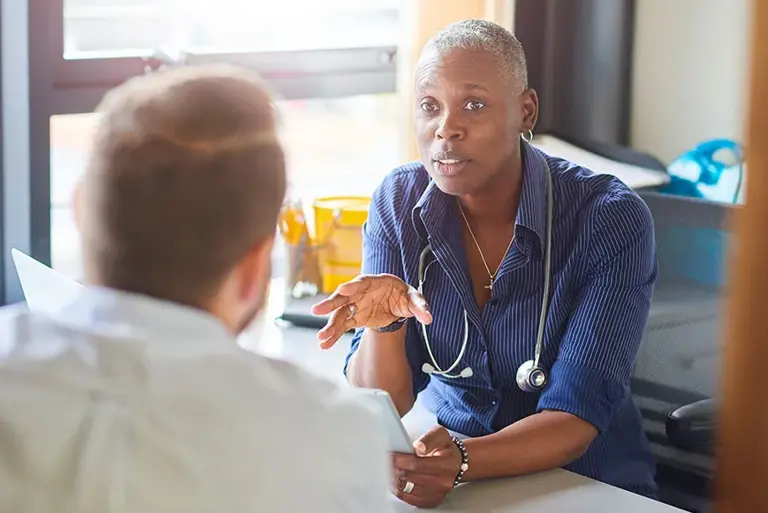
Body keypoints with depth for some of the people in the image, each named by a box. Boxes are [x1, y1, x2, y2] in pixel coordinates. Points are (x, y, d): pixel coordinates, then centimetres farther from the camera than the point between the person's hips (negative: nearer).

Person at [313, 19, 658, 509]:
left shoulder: (612, 219, -14)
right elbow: (381, 404, -5)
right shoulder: (398, 202, -4)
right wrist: (384, 320, -25)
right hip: (446, 474, 2)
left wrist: (463, 461, -35)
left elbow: (574, 418, -17)